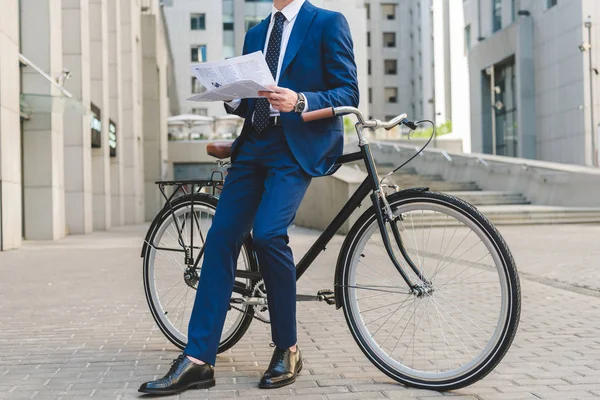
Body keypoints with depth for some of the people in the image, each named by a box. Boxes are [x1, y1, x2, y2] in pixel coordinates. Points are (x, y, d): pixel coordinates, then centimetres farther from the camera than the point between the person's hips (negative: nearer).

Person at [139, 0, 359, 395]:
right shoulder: (256, 33, 21)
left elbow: (348, 94, -4)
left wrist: (299, 101, -20)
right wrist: (232, 98, 1)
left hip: (299, 144, -6)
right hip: (254, 143, 6)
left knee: (268, 232, -24)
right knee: (221, 238, -6)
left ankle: (288, 350, -5)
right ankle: (197, 361, -4)